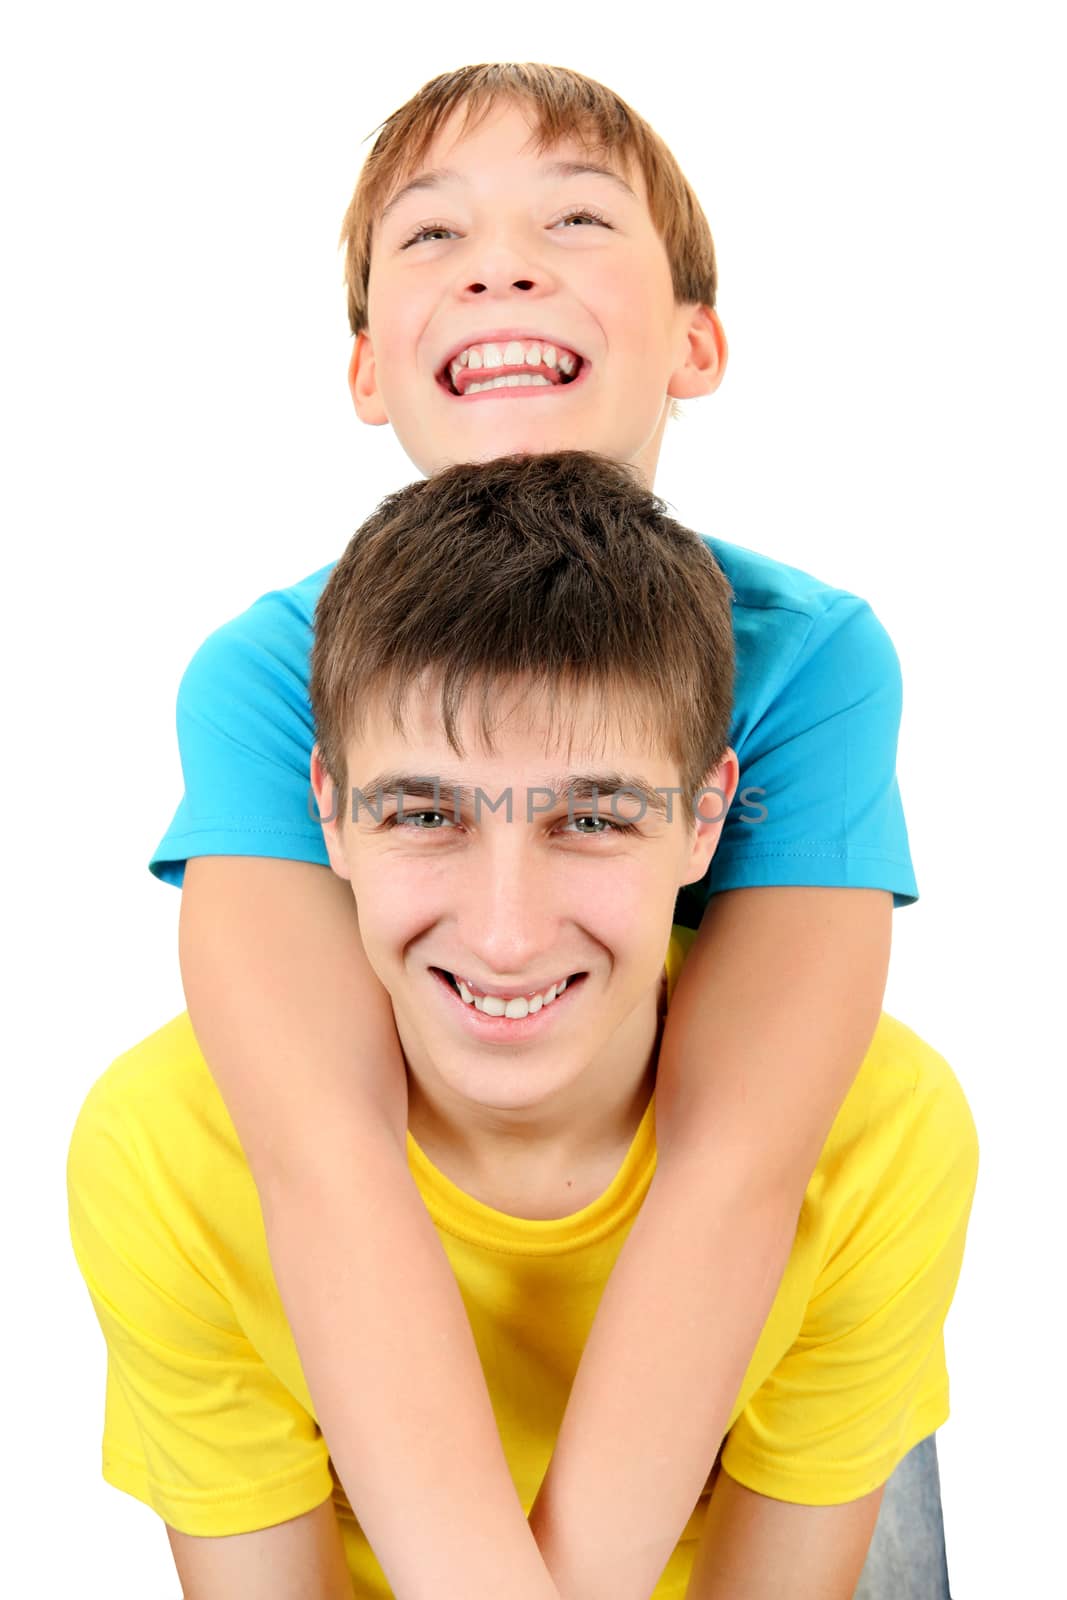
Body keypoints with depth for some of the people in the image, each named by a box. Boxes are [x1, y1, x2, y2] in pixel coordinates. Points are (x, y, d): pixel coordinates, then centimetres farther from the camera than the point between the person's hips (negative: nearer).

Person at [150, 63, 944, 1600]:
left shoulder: (814, 656, -23)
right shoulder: (264, 673, -23)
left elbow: (737, 1161, -33)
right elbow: (325, 1150, -37)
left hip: (722, 1336, 1)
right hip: (363, 1348, 0)